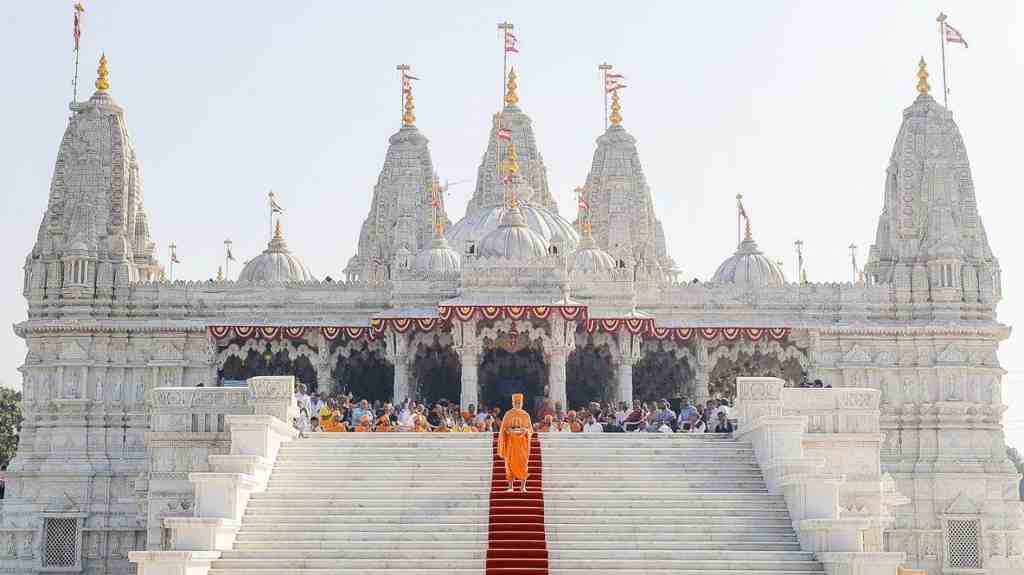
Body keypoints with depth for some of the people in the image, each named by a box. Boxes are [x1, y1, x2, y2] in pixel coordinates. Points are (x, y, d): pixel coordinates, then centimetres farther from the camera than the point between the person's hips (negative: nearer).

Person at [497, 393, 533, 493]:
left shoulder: (526, 415, 8)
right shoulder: (508, 414, 6)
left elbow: (530, 430, 8)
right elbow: (503, 429, 6)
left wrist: (525, 430, -14)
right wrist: (509, 430, -15)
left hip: (522, 442, 0)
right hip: (511, 442, 0)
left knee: (523, 464, -7)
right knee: (510, 463, -5)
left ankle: (523, 487, -5)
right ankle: (511, 486, -2)